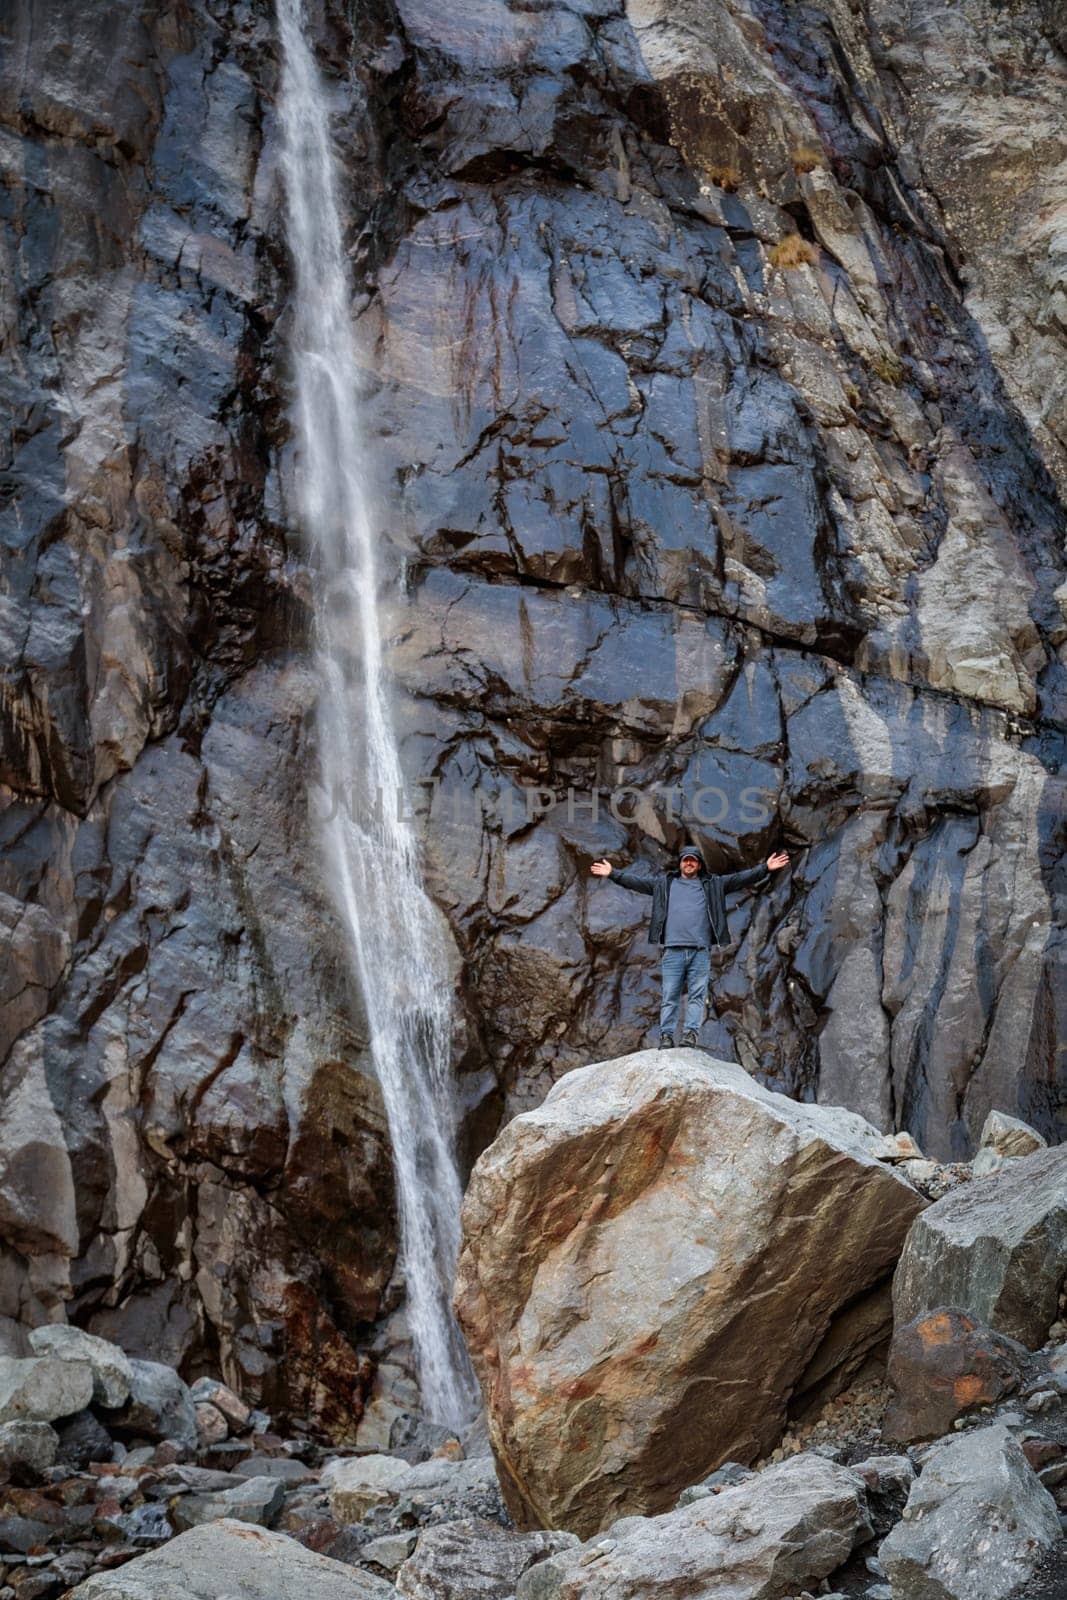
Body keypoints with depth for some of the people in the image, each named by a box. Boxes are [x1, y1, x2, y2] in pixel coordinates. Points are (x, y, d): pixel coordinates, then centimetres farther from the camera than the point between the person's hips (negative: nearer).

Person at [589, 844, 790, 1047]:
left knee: (697, 994, -6)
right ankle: (666, 1035, -2)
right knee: (670, 996, -2)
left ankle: (692, 1033, -11)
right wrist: (613, 873, 12)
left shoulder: (712, 884, 16)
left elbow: (740, 878, 11)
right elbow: (637, 880, 17)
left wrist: (765, 868, 2)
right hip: (673, 950, 0)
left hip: (700, 950, 0)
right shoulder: (664, 883, 18)